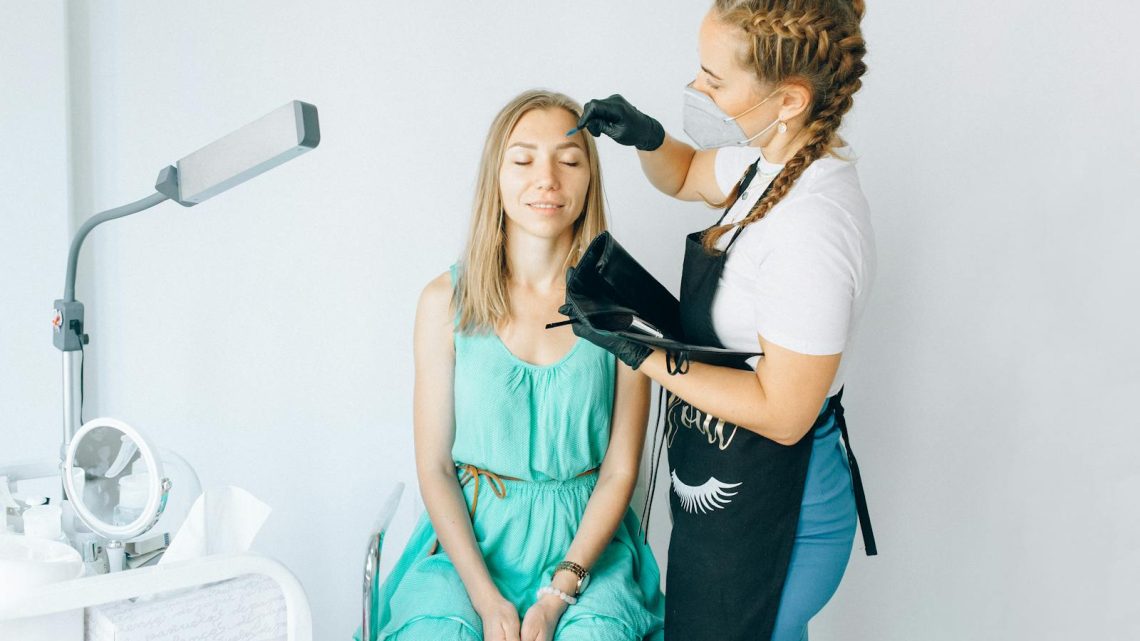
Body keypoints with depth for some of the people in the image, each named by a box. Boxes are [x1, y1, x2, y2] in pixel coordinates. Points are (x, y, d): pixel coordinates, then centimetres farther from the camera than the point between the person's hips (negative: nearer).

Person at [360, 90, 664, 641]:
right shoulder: (446, 301, -4)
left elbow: (620, 469, -3)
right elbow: (433, 466, -2)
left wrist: (558, 594, -12)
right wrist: (486, 597, -12)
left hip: (587, 538, 0)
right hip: (472, 534, 1)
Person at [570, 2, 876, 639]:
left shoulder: (811, 228, -32)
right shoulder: (774, 161, -3)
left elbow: (783, 413, -27)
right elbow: (686, 175, 18)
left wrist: (643, 353, -25)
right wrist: (648, 136, -4)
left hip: (770, 519, -9)